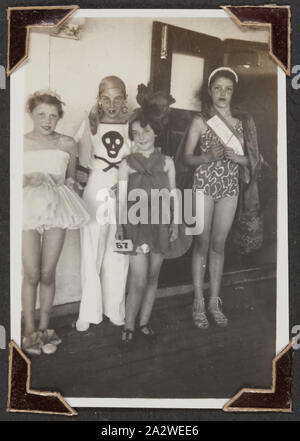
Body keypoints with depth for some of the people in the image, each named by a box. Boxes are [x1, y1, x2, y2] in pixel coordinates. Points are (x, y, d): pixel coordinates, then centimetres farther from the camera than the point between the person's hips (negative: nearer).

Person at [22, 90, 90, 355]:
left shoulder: (67, 144, 5)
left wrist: (65, 181, -3)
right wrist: (28, 180, -13)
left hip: (57, 209, 1)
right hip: (29, 208, -1)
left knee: (48, 274, 5)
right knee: (32, 274, -1)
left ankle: (44, 328, 21)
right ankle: (30, 330, 17)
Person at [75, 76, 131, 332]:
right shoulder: (91, 124, 2)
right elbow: (80, 158, 2)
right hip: (96, 191, -1)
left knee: (118, 254, 7)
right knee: (92, 254, 2)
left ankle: (115, 309, 21)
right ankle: (90, 312, 14)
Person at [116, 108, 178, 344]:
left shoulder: (166, 162, 6)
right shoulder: (127, 164, 1)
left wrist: (174, 223, 6)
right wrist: (119, 225, -3)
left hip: (160, 223, 3)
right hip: (136, 224, -2)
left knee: (153, 276, 9)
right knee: (139, 279, -6)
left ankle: (144, 320, 25)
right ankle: (129, 325, 11)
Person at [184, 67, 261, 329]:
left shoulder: (243, 122, 7)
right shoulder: (200, 121, 0)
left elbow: (251, 158, 9)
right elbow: (188, 157, 0)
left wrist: (238, 158, -11)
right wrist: (208, 157, -18)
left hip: (230, 187, 2)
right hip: (205, 184, -2)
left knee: (218, 245, 8)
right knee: (202, 244, 1)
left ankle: (215, 301, 18)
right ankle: (199, 302, 12)